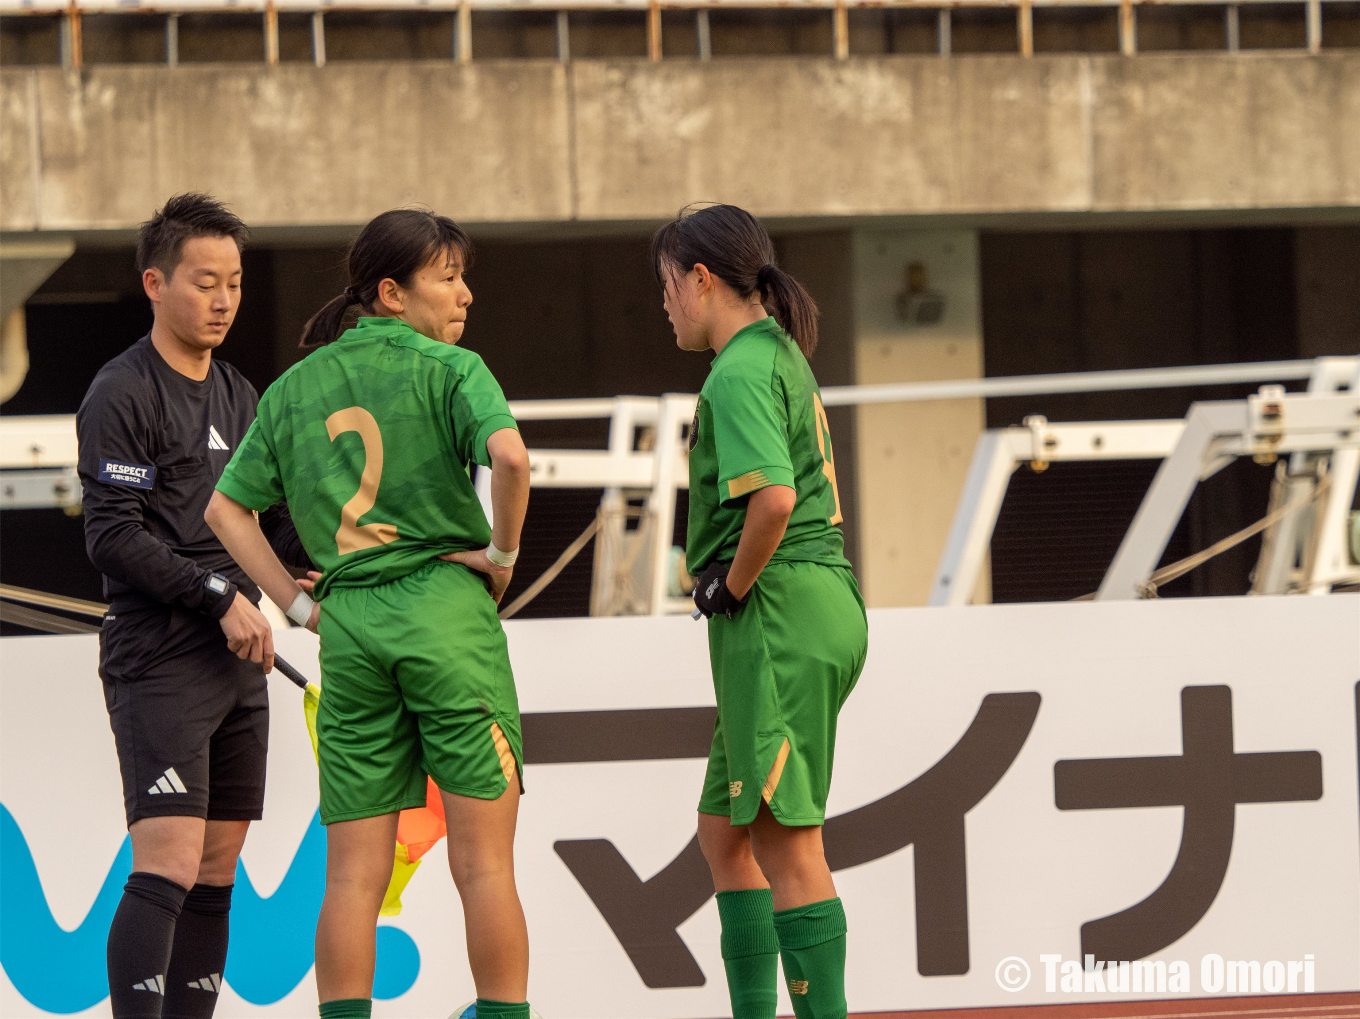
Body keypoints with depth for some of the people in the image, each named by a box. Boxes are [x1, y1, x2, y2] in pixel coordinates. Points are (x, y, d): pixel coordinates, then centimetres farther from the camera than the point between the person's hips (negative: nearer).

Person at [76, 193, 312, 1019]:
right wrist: (221, 594, -18)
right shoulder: (122, 395, -7)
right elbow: (113, 537, -14)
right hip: (158, 664, -8)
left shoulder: (239, 397, 18)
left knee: (216, 876, 6)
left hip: (238, 664, 8)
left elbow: (270, 526, 19)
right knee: (168, 867, -16)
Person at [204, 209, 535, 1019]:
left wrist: (301, 604, 12)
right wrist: (505, 551, -8)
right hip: (446, 611, -4)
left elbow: (227, 509, 13)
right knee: (485, 863, 0)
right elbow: (508, 453, -22)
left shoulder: (295, 388, 13)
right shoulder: (449, 369, -3)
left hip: (350, 628, 4)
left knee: (354, 875, 5)